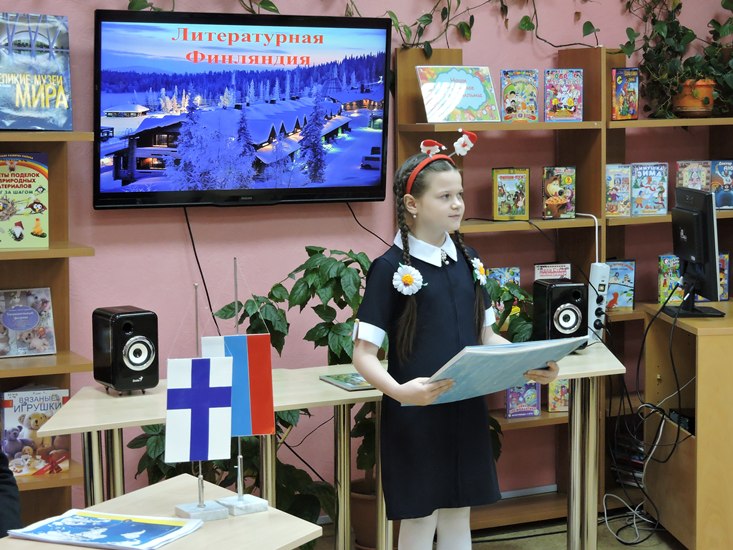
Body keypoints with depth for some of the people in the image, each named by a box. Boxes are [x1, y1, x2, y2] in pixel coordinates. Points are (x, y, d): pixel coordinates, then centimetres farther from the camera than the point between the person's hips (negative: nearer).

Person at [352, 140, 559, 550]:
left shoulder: (468, 260, 7)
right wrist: (398, 390, -32)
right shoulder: (391, 269, -11)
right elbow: (364, 353, -14)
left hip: (467, 409, 6)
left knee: (458, 513, 13)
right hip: (416, 413, -5)